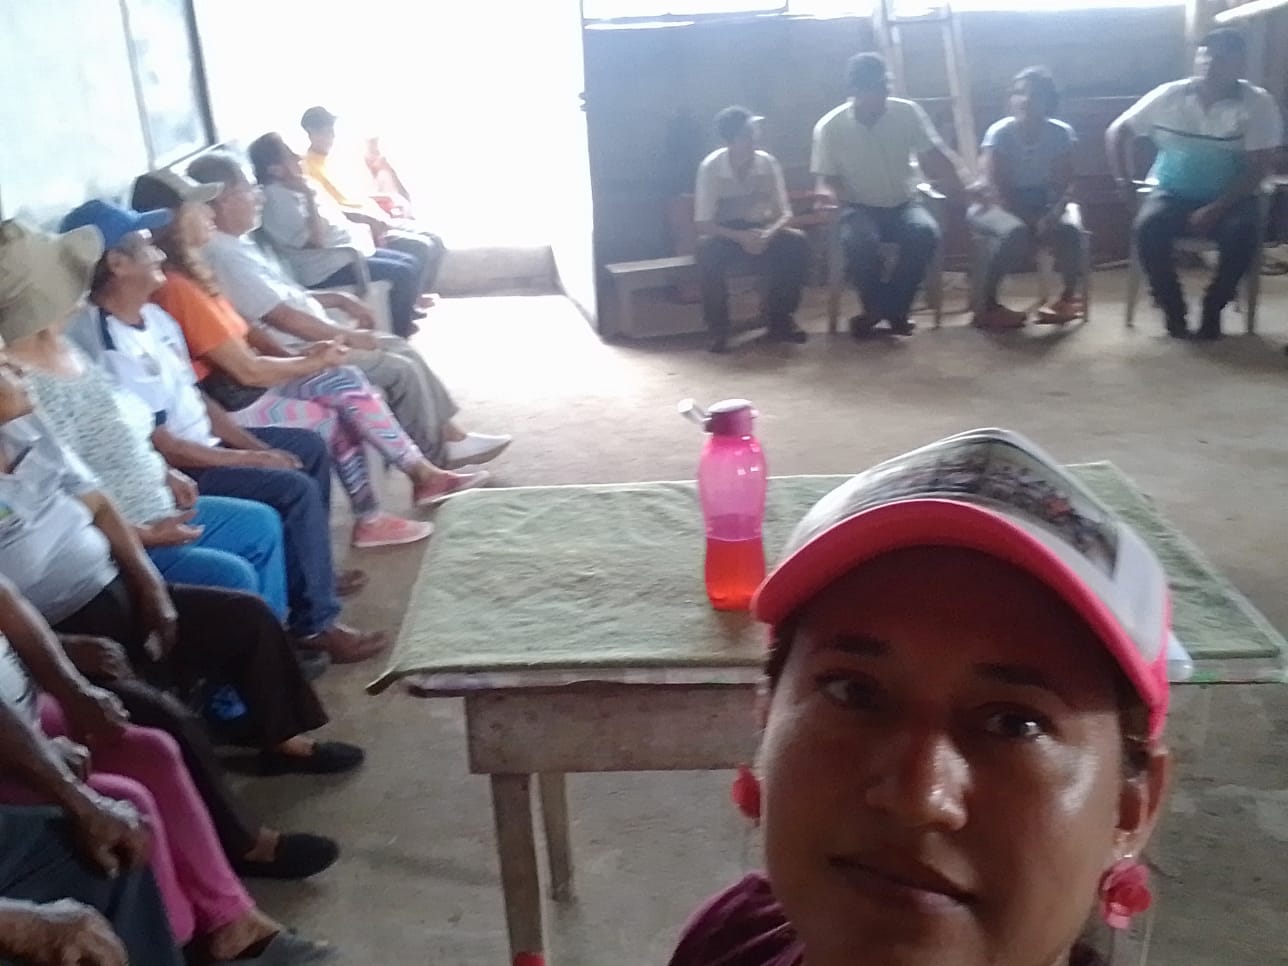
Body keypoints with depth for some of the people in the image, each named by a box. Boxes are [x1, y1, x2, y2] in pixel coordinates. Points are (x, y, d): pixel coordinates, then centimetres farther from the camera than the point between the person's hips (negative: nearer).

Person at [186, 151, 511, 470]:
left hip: (309, 339, 11)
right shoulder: (224, 255, -21)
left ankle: (448, 433, 13)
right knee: (402, 369, -13)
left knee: (402, 348, 10)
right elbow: (281, 316, -24)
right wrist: (346, 336, -16)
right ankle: (437, 455, 2)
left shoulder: (238, 243, 12)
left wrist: (338, 300, 13)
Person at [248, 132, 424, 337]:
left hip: (346, 250, 10)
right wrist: (309, 196, -23)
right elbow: (316, 239, -25)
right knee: (402, 273, -19)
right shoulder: (278, 198, -19)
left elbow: (334, 214, 22)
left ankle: (404, 314, 24)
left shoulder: (302, 185, 11)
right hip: (326, 269, -10)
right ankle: (398, 332, -4)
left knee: (413, 264, 6)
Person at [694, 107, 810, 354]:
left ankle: (780, 318, -9)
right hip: (725, 235, -3)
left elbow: (784, 214, -9)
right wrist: (741, 237, -37)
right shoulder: (710, 167, -18)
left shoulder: (768, 163, -10)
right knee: (708, 248, -37)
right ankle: (718, 327, -21)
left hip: (759, 232, 3)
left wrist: (767, 234, -32)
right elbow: (703, 224, -21)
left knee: (797, 242, -25)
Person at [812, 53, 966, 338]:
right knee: (860, 241, -35)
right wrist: (828, 192, -27)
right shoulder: (829, 127, -9)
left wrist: (957, 183, -22)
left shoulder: (907, 112, -6)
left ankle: (887, 309, -11)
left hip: (902, 205, 2)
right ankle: (889, 310, -7)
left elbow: (935, 157, -4)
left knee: (925, 232, -31)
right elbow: (827, 179, -3)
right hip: (859, 208, -2)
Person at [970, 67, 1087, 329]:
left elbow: (1063, 185, -8)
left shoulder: (1060, 133, -7)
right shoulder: (1000, 132, -15)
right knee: (1017, 232, -36)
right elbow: (993, 186, -20)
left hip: (1042, 204, 3)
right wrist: (1028, 218, -28)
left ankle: (1069, 294, -2)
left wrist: (1053, 214, -28)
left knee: (1069, 231, -28)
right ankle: (986, 303, -21)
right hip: (1000, 205, -3)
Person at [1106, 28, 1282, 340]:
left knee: (1243, 234, -33)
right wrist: (1124, 181, -4)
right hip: (1173, 192, 2)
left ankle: (1212, 310, -10)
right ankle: (1173, 310, -13)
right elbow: (1118, 132, 6)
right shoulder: (1168, 95, -2)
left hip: (1230, 198, -1)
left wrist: (1216, 209, -22)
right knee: (1147, 227, -31)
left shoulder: (1258, 103, -8)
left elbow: (1258, 167, -12)